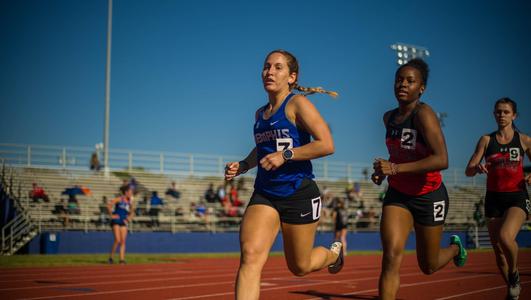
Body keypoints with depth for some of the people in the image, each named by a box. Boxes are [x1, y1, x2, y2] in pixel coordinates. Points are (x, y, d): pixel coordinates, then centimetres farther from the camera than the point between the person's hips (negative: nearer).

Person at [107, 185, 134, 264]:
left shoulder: (130, 202, 10)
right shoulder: (119, 199, -7)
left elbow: (132, 212, 25)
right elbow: (109, 205, -17)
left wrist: (129, 219, 11)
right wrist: (111, 215, -14)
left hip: (123, 223, 6)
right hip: (116, 222, -6)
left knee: (123, 241, -1)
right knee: (117, 240, -14)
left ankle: (122, 259, 0)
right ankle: (111, 257, 1)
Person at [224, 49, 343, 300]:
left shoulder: (298, 104, -7)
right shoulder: (260, 114, 12)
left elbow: (326, 145, -16)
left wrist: (286, 155, -20)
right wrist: (242, 166, 12)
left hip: (299, 194, -5)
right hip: (264, 194, 5)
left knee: (299, 267, 11)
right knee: (250, 255, -18)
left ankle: (334, 252, 45)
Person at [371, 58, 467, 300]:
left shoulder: (423, 114, -20)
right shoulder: (389, 117, 3)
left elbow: (441, 160, -31)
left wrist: (395, 168, -33)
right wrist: (383, 170, 2)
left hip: (428, 197, -4)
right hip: (397, 195, 5)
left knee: (428, 266, 13)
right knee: (391, 257, -16)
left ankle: (455, 247, 46)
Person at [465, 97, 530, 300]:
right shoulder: (486, 140, 5)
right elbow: (468, 171, -2)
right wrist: (477, 167, -25)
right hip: (494, 198, 3)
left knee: (505, 237, -29)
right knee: (498, 250, 8)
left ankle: (514, 274, 1)